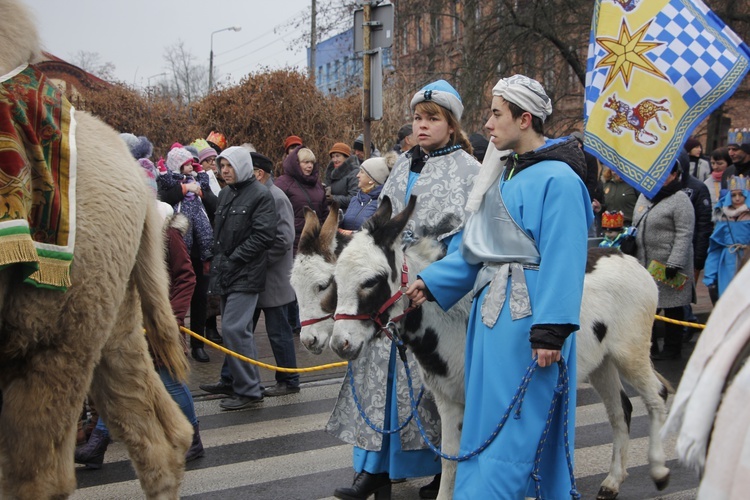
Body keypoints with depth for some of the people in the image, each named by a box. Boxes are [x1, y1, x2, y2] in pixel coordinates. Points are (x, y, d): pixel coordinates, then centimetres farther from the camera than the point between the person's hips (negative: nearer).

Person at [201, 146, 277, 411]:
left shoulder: (260, 195, -9)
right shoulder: (225, 193, 15)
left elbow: (263, 236, -15)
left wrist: (233, 260, -14)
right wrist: (217, 259, 10)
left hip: (246, 273, -8)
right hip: (226, 272, 8)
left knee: (234, 328, -13)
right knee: (239, 328, 15)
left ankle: (248, 389, -4)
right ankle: (234, 380, 25)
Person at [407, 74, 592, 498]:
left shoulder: (557, 179, -14)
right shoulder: (506, 172, 13)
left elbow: (563, 261, -19)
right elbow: (478, 247, 17)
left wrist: (550, 331, -23)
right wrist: (432, 282, 13)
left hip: (528, 316, -9)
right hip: (493, 308, 9)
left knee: (513, 425, -2)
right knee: (486, 413, 17)